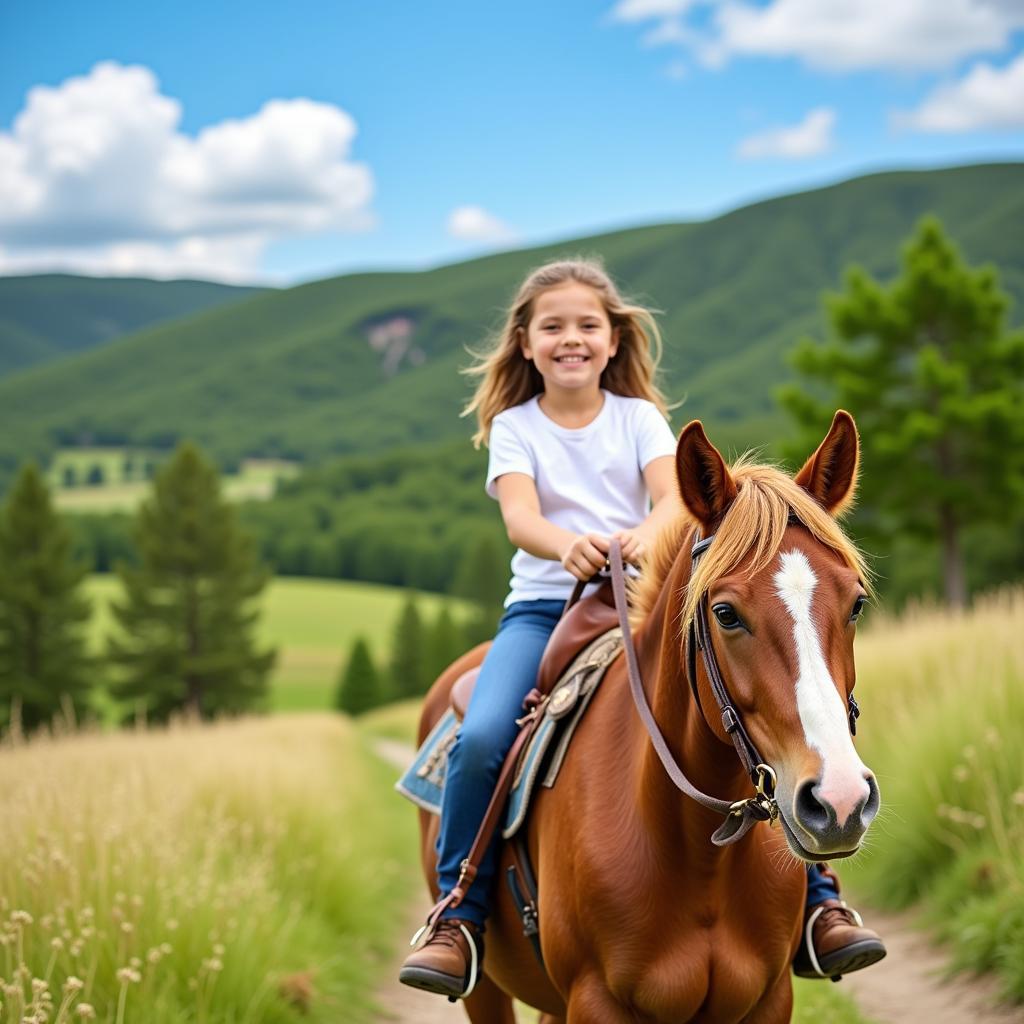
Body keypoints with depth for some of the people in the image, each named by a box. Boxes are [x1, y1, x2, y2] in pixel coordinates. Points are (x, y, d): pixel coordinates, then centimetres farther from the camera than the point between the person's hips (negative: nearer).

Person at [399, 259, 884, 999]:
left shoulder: (639, 418, 8)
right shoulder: (513, 426, 5)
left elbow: (674, 497, -10)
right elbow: (519, 516, -13)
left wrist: (648, 534, -36)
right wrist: (567, 544, -37)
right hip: (545, 605, -1)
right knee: (481, 738, -27)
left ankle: (814, 897, -3)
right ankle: (460, 917, -11)